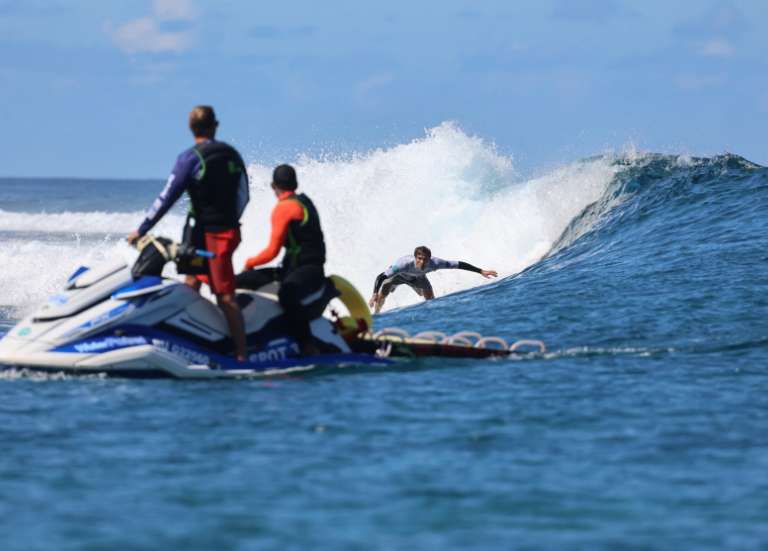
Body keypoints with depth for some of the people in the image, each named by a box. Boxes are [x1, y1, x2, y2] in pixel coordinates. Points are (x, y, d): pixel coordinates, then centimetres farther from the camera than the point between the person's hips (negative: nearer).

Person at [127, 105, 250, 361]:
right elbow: (243, 196, 14)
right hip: (229, 230, 7)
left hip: (203, 234, -7)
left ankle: (242, 354, -9)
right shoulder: (232, 155, 8)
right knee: (192, 284, 17)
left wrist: (142, 230, -4)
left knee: (225, 297, -7)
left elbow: (167, 197, -11)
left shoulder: (190, 158, -11)